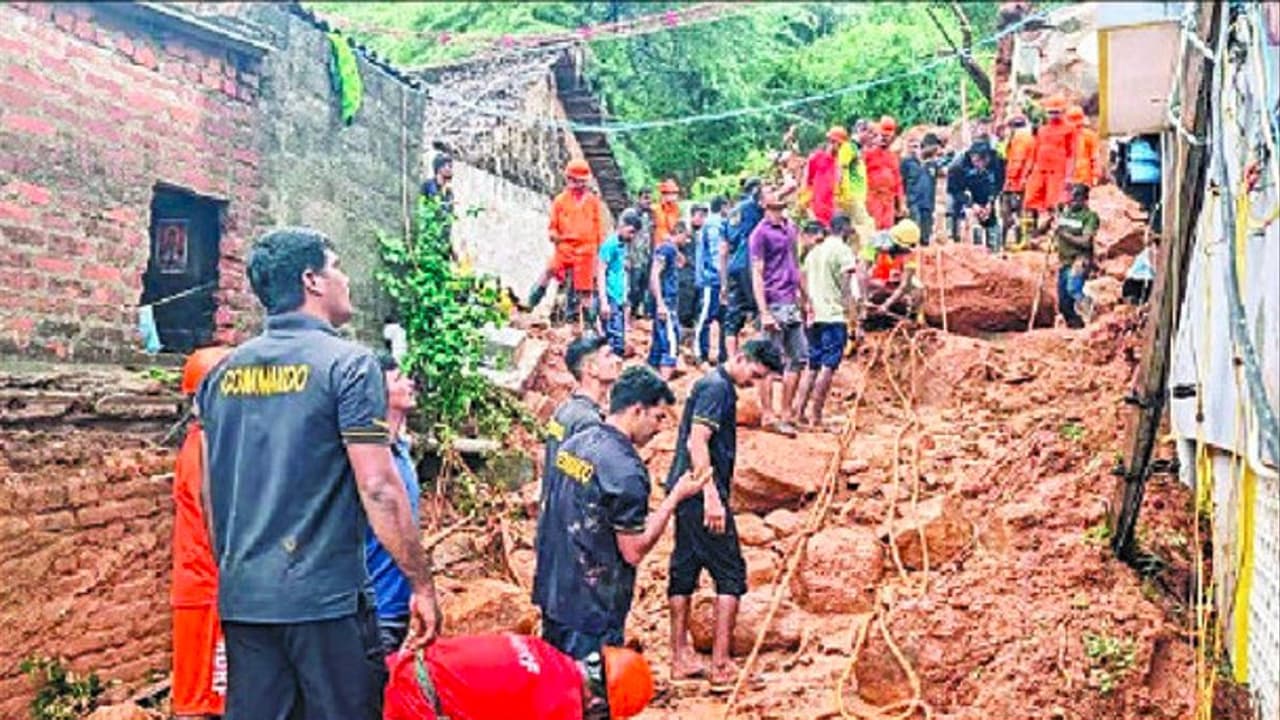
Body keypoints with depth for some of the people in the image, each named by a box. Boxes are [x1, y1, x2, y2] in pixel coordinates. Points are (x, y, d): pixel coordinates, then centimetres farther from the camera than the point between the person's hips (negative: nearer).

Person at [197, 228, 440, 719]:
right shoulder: (348, 364, -10)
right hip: (325, 597, -6)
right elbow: (378, 489, -16)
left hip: (242, 599, 6)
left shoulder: (224, 372, 8)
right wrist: (422, 585, -8)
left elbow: (210, 493, 14)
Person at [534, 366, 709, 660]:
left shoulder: (573, 444, 4)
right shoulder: (626, 468, -21)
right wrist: (675, 497, -13)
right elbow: (634, 552, -18)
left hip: (552, 594, 8)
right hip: (592, 611, -8)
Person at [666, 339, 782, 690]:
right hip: (702, 493, -10)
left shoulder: (716, 384, 17)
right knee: (730, 574, -1)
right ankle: (720, 663, 2)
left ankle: (680, 658, 20)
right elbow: (697, 442, -23)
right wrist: (711, 496, -28)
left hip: (686, 491, 10)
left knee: (684, 570, 12)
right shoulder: (717, 388, -14)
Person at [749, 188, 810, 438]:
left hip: (792, 304, 8)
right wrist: (764, 313, -18)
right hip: (774, 305, -8)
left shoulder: (791, 227, 13)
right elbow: (757, 275, -12)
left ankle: (785, 413, 19)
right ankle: (768, 415, 6)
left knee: (800, 357, 10)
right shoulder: (761, 233, -8)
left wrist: (804, 298, 19)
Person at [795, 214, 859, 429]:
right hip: (835, 316, -7)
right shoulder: (842, 250, -7)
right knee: (827, 367, -5)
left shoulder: (814, 251, 15)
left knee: (812, 365, 13)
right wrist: (855, 318, -9)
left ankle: (799, 411, 11)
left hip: (815, 316, 7)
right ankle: (816, 416, -6)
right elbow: (847, 288, -11)